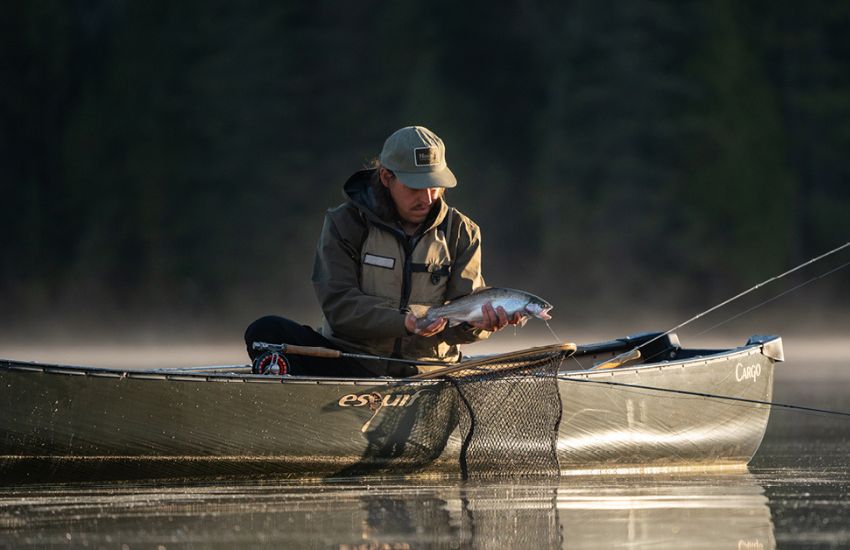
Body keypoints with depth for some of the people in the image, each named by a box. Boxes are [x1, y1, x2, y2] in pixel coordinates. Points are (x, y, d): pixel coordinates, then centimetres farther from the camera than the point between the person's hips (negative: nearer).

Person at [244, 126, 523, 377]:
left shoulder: (461, 232, 8)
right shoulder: (345, 224, 0)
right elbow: (339, 305, -11)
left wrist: (476, 324, -24)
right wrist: (404, 322, -27)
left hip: (425, 373, 1)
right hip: (352, 364, -1)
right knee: (267, 331, -24)